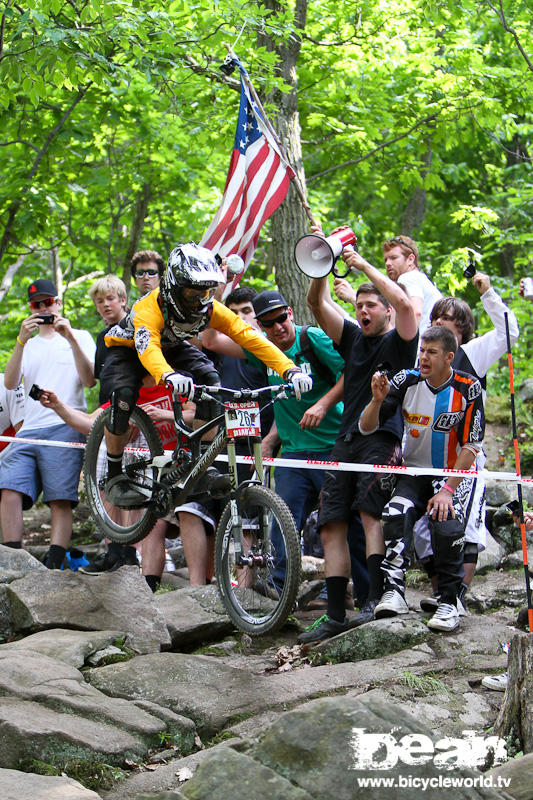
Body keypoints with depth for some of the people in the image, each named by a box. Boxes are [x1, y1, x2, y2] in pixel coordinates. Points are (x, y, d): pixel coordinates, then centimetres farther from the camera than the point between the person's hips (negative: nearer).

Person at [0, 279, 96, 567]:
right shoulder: (29, 345, 26)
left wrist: (71, 340, -10)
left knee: (61, 501, -14)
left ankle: (52, 567, -20)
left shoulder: (80, 337, 16)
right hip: (28, 431, 3)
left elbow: (90, 380, 0)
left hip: (65, 427, -3)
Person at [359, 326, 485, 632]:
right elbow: (366, 428, -4)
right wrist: (378, 399, -24)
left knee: (448, 527, -28)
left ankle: (449, 601, -10)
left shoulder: (468, 388, -12)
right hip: (415, 472, 2)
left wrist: (447, 490, -19)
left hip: (455, 473, -2)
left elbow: (471, 446, -12)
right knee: (396, 515, -28)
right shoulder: (407, 381, -6)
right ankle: (394, 592, -27)